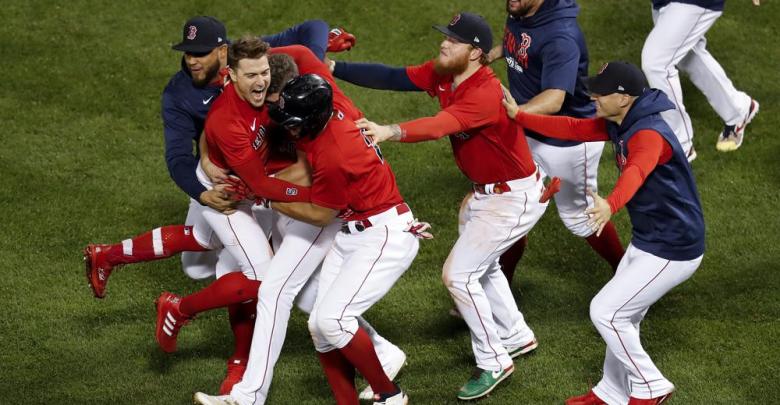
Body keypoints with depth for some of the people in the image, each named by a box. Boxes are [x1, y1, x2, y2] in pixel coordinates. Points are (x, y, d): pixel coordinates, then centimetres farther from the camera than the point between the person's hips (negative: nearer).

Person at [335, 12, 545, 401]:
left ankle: (494, 363, 7)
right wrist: (333, 69, -20)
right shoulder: (442, 74, -6)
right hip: (486, 192, 10)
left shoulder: (485, 94, -33)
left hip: (515, 197, -10)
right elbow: (392, 77, -11)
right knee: (481, 266, 26)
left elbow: (441, 125, -48)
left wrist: (390, 132, -64)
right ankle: (515, 337, 47)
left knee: (457, 275, -8)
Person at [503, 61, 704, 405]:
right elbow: (573, 128, 9)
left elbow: (636, 172, -49)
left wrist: (610, 206, -68)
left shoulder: (649, 134, -29)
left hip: (671, 252, -10)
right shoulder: (619, 124, 2)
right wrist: (519, 116, 3)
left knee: (605, 312, -5)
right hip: (647, 241, 10)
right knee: (622, 317, 21)